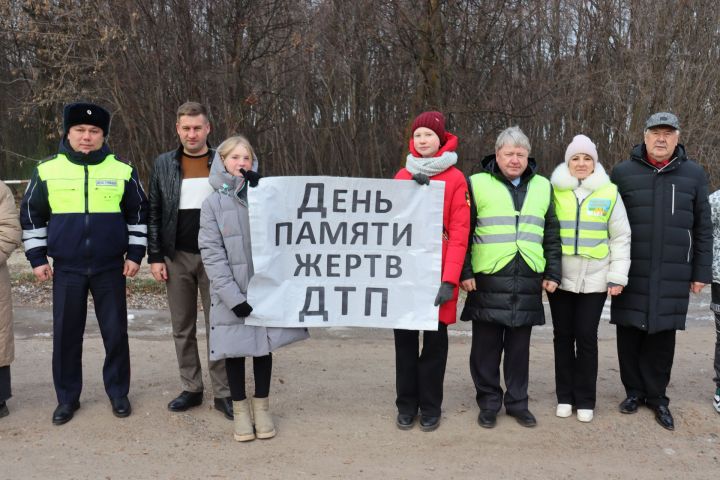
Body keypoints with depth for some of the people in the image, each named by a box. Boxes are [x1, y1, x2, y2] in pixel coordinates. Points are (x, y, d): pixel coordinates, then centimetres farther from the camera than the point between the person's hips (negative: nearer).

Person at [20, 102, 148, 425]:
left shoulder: (123, 171, -1)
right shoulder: (47, 170, 0)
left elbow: (139, 214, 7)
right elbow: (31, 215, 7)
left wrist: (135, 254, 1)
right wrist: (37, 258, 3)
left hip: (110, 267, 0)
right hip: (66, 268, 1)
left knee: (115, 332, 6)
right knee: (66, 334, 7)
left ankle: (118, 393, 22)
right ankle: (67, 398, 22)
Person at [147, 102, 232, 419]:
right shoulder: (164, 164, 6)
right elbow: (154, 213, 6)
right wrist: (155, 257, -1)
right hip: (177, 258, 3)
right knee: (182, 328, 9)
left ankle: (223, 393, 10)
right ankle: (191, 389, 21)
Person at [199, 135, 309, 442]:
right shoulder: (214, 202, -1)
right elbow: (212, 253, -8)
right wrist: (233, 295, -16)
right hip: (231, 293, -2)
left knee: (264, 346, 10)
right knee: (235, 349, 7)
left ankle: (261, 407, 26)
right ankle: (240, 409, 23)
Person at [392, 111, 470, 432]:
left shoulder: (455, 179, -2)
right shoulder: (403, 176, 10)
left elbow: (459, 232, -9)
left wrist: (450, 279, -17)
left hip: (437, 272, -3)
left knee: (434, 339, 7)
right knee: (405, 338, 9)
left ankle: (430, 406, 20)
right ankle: (406, 405, 22)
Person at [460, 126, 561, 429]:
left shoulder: (543, 187, 13)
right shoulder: (477, 184, 2)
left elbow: (552, 236, 15)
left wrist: (552, 273, 9)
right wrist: (465, 272, -6)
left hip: (528, 282, 3)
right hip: (487, 281, -2)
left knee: (519, 347, 10)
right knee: (487, 346, 5)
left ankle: (517, 402, 23)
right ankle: (488, 403, 19)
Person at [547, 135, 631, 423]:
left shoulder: (609, 193, 0)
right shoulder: (554, 191, 0)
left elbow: (620, 238, 2)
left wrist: (617, 276, -3)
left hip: (594, 280, -1)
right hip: (560, 278, 1)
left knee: (586, 338, 2)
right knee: (563, 336, 8)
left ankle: (585, 399, 15)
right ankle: (565, 396, 20)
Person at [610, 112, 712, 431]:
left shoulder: (694, 174, 5)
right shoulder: (623, 172, 1)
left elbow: (703, 228, 7)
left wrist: (701, 272, 4)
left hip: (674, 275, 1)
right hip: (631, 272, 0)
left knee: (662, 336, 6)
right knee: (630, 335, 6)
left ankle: (656, 395, 21)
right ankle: (634, 390, 23)